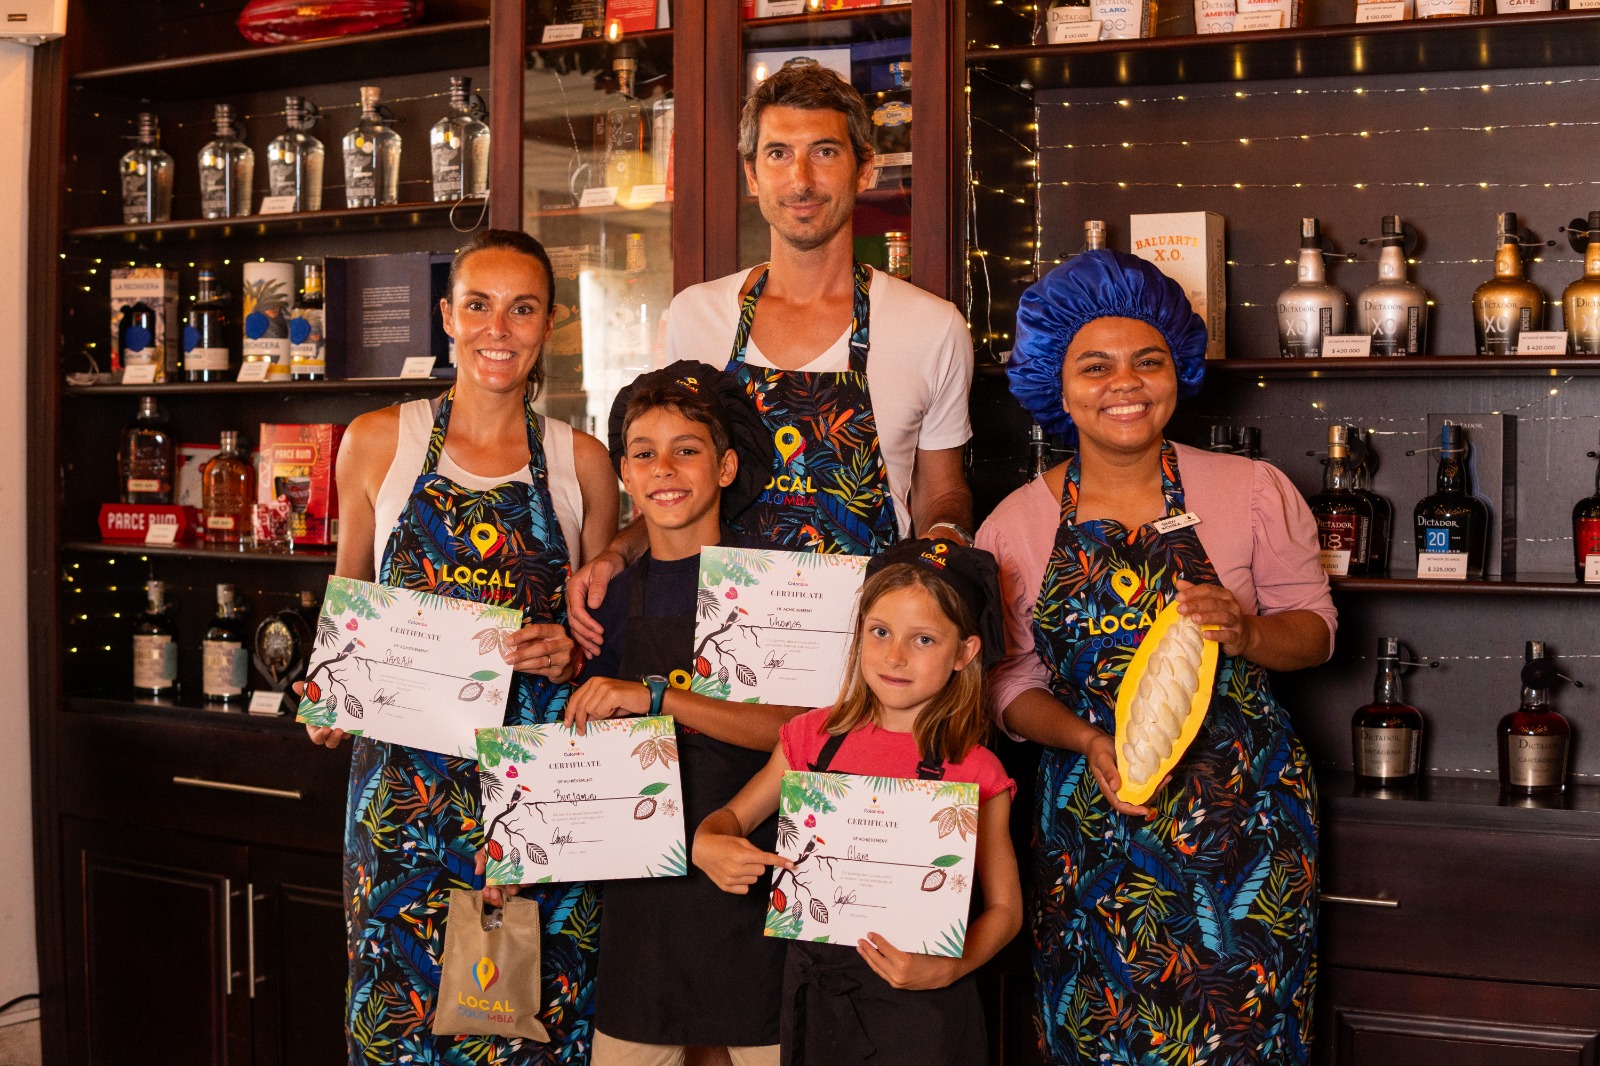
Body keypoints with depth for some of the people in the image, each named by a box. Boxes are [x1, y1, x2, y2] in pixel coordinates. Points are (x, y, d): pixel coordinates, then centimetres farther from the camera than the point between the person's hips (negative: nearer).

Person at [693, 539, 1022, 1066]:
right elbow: (733, 816, 12)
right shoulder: (815, 736, 1)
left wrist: (948, 969, -18)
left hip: (916, 1002, -3)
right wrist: (707, 847, -10)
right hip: (814, 989, 3)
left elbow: (1004, 907, -2)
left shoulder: (975, 774, -9)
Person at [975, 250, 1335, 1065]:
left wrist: (1248, 635, -16)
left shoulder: (1254, 492, 0)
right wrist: (1089, 742, -14)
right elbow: (1010, 683, 4)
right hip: (1089, 828, 1)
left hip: (1244, 819, 0)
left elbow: (1313, 626, 6)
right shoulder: (1015, 525, 2)